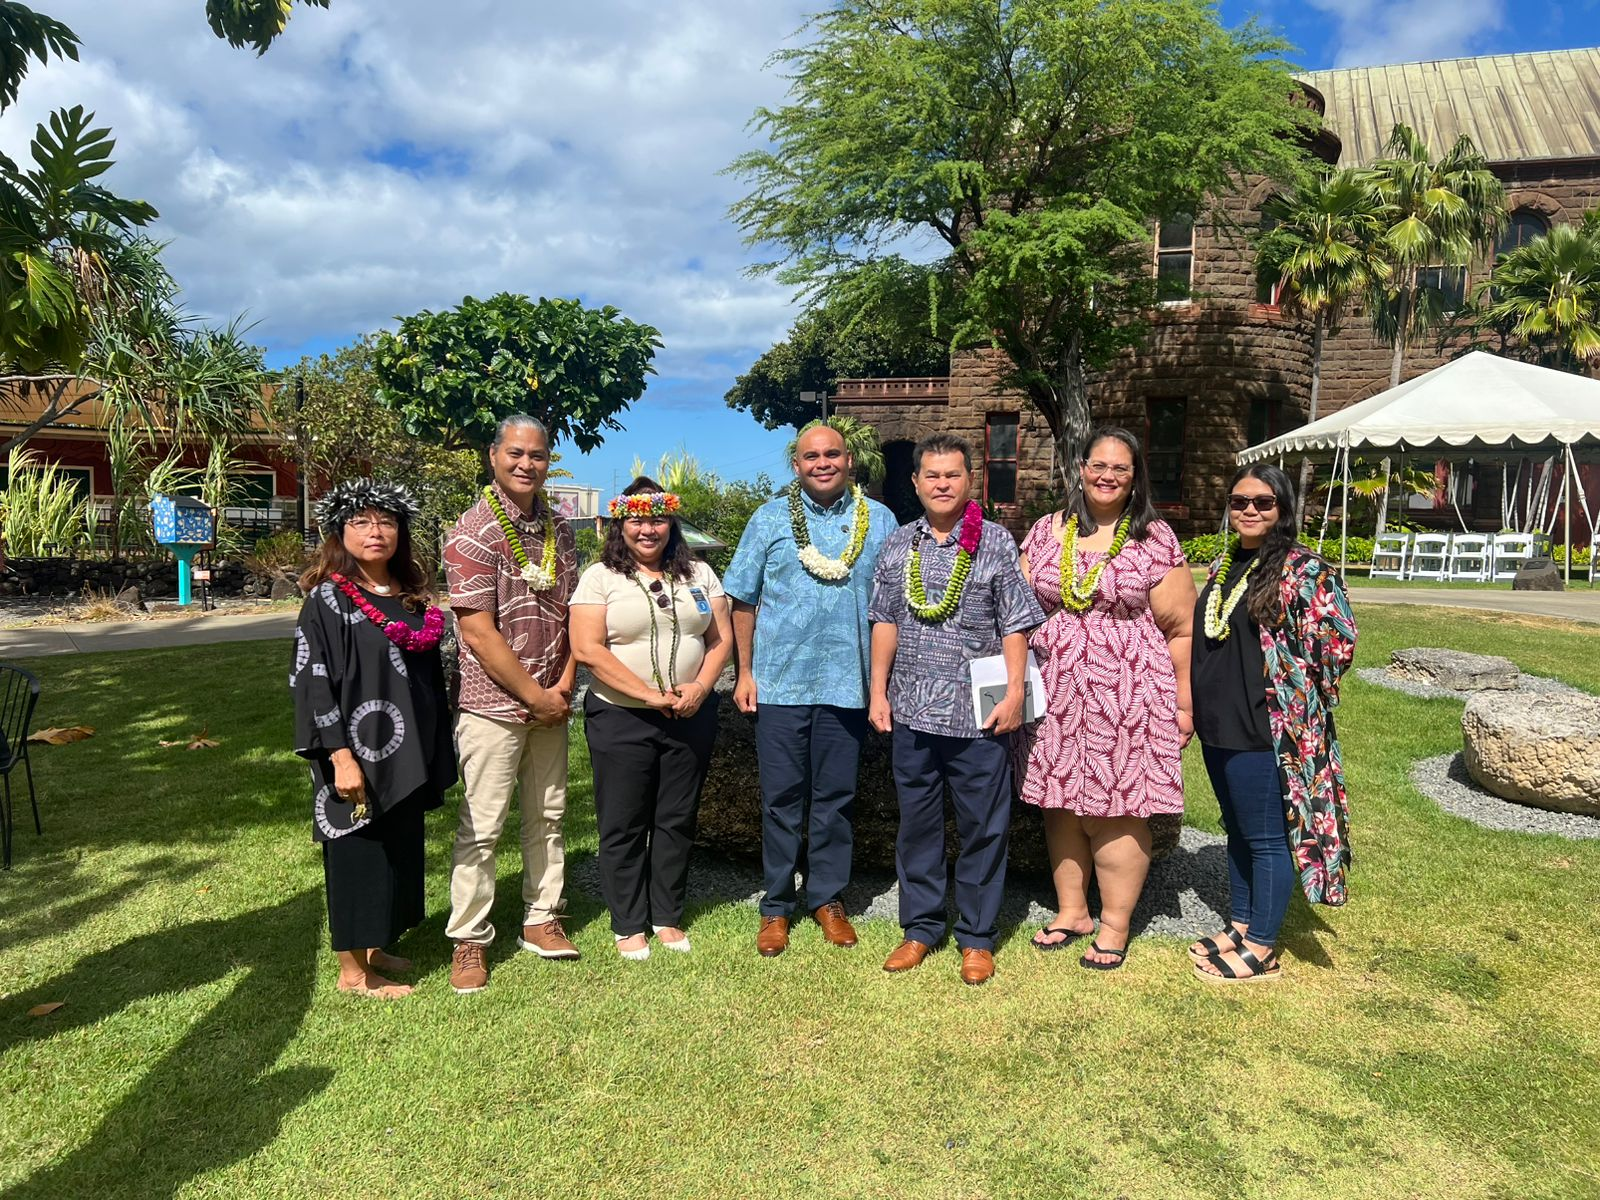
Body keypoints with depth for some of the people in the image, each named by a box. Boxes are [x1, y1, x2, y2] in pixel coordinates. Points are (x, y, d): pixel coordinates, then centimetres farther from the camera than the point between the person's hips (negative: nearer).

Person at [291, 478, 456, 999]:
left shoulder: (413, 598, 9)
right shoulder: (327, 600, -9)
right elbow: (312, 681, -14)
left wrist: (435, 751, 13)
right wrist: (340, 755, -20)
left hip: (405, 754, 7)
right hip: (356, 752, -7)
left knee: (400, 850, 14)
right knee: (357, 852, 2)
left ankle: (373, 948, 31)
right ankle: (352, 970, 17)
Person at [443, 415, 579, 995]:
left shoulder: (558, 529, 8)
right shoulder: (475, 532, -12)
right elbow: (477, 630, -16)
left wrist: (564, 685, -2)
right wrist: (535, 695, -13)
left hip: (551, 703, 6)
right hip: (494, 705, -6)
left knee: (547, 816, 14)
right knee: (481, 827, 1)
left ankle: (541, 920, 28)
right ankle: (469, 940, 16)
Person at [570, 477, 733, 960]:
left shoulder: (698, 574, 9)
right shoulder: (600, 577, -3)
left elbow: (721, 638, 7)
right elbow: (588, 649, -12)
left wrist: (700, 687, -11)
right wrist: (650, 695, -17)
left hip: (690, 718, 3)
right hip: (621, 718, -3)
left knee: (677, 821, 11)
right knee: (623, 825, 6)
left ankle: (668, 917, 26)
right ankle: (628, 925, 20)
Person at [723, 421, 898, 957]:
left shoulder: (879, 521, 6)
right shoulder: (771, 518, 4)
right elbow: (744, 601, 5)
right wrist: (745, 672, 0)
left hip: (847, 682, 1)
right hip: (780, 682, 0)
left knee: (835, 797, 9)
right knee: (781, 797, 6)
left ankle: (828, 898, 24)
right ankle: (776, 906, 19)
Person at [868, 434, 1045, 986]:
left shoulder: (996, 543, -1)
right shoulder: (897, 545, 9)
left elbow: (1015, 626, -2)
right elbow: (885, 622, 11)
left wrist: (1014, 693, -8)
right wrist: (878, 691, 7)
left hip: (978, 713, -3)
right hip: (911, 711, 3)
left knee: (982, 828, 5)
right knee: (916, 823, 12)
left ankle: (977, 936, 21)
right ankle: (921, 926, 27)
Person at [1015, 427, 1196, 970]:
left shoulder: (1155, 540, -1)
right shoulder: (1046, 531, 8)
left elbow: (1180, 629, -2)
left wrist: (1184, 702, -4)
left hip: (1126, 696, -3)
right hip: (1057, 693, 3)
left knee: (1117, 811, 2)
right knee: (1060, 803, 11)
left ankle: (1115, 925, 20)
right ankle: (1071, 910, 29)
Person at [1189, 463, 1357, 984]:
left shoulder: (1303, 569, -12)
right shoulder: (1222, 565, 12)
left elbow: (1338, 641, -17)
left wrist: (1299, 698, -7)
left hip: (1267, 730, -8)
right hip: (1219, 727, 8)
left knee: (1266, 837, 3)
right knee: (1237, 831, 18)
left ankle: (1261, 950, 16)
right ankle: (1239, 927, 32)